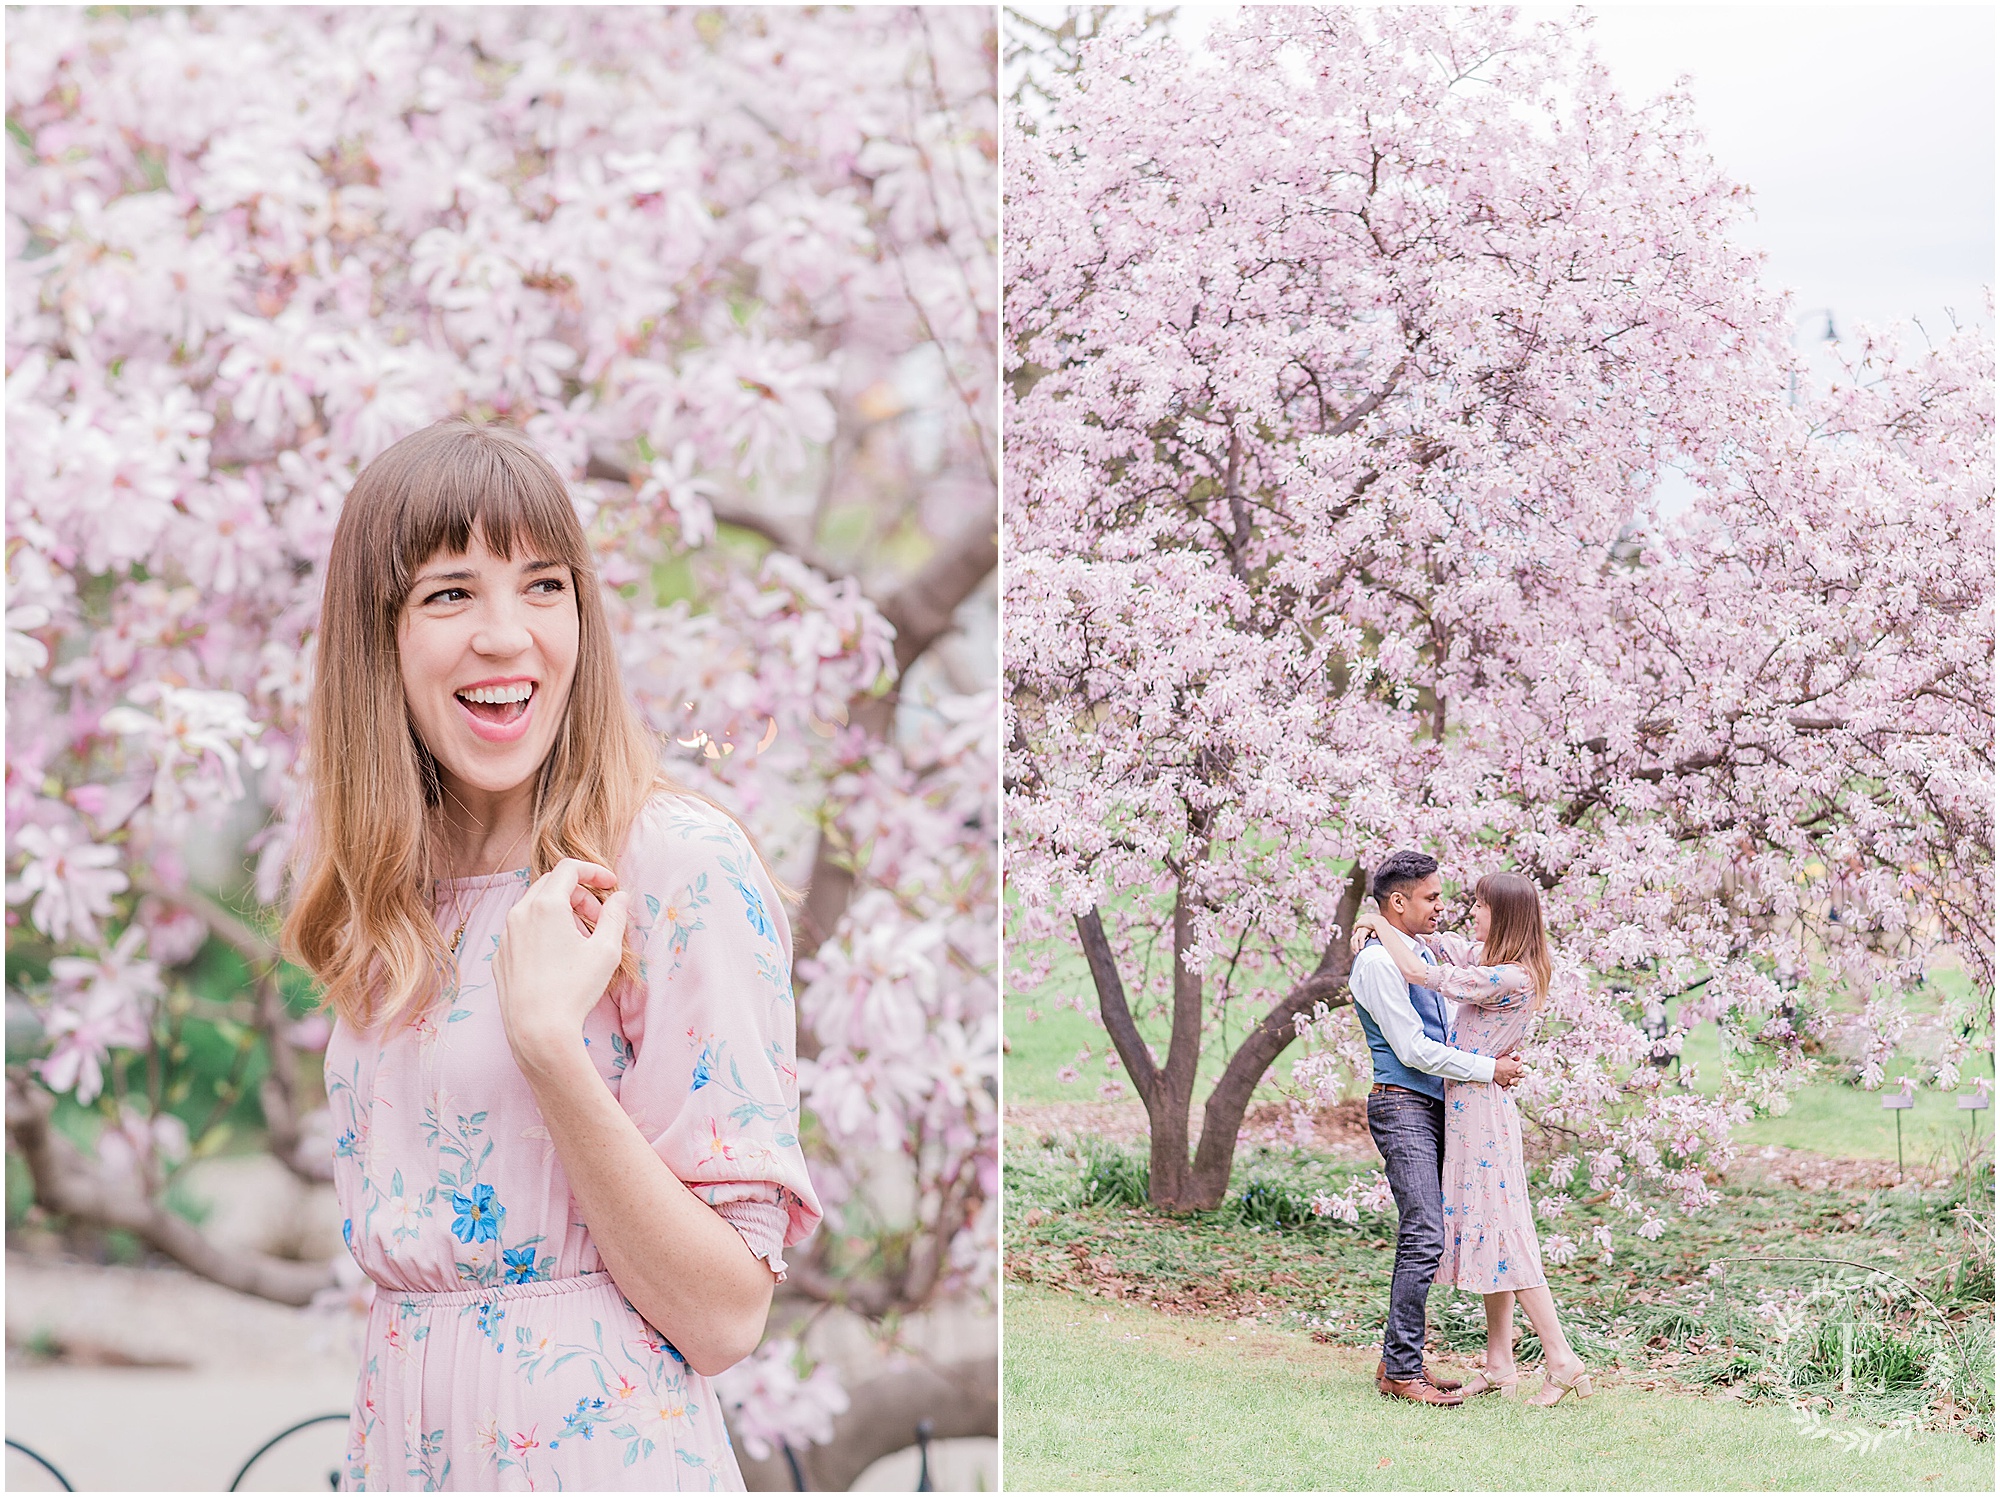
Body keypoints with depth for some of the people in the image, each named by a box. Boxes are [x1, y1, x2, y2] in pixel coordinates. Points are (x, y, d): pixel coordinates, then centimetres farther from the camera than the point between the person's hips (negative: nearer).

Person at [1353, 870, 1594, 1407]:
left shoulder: (1510, 979, -21)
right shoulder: (1487, 957, 8)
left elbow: (1419, 971, -22)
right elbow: (1434, 943, 22)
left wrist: (1379, 923, -8)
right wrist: (1381, 929, 3)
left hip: (1480, 1106, -10)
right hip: (1467, 1107, 10)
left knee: (1501, 1231, -8)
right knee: (1485, 1229, 11)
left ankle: (1562, 1360, -7)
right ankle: (1499, 1363, 15)